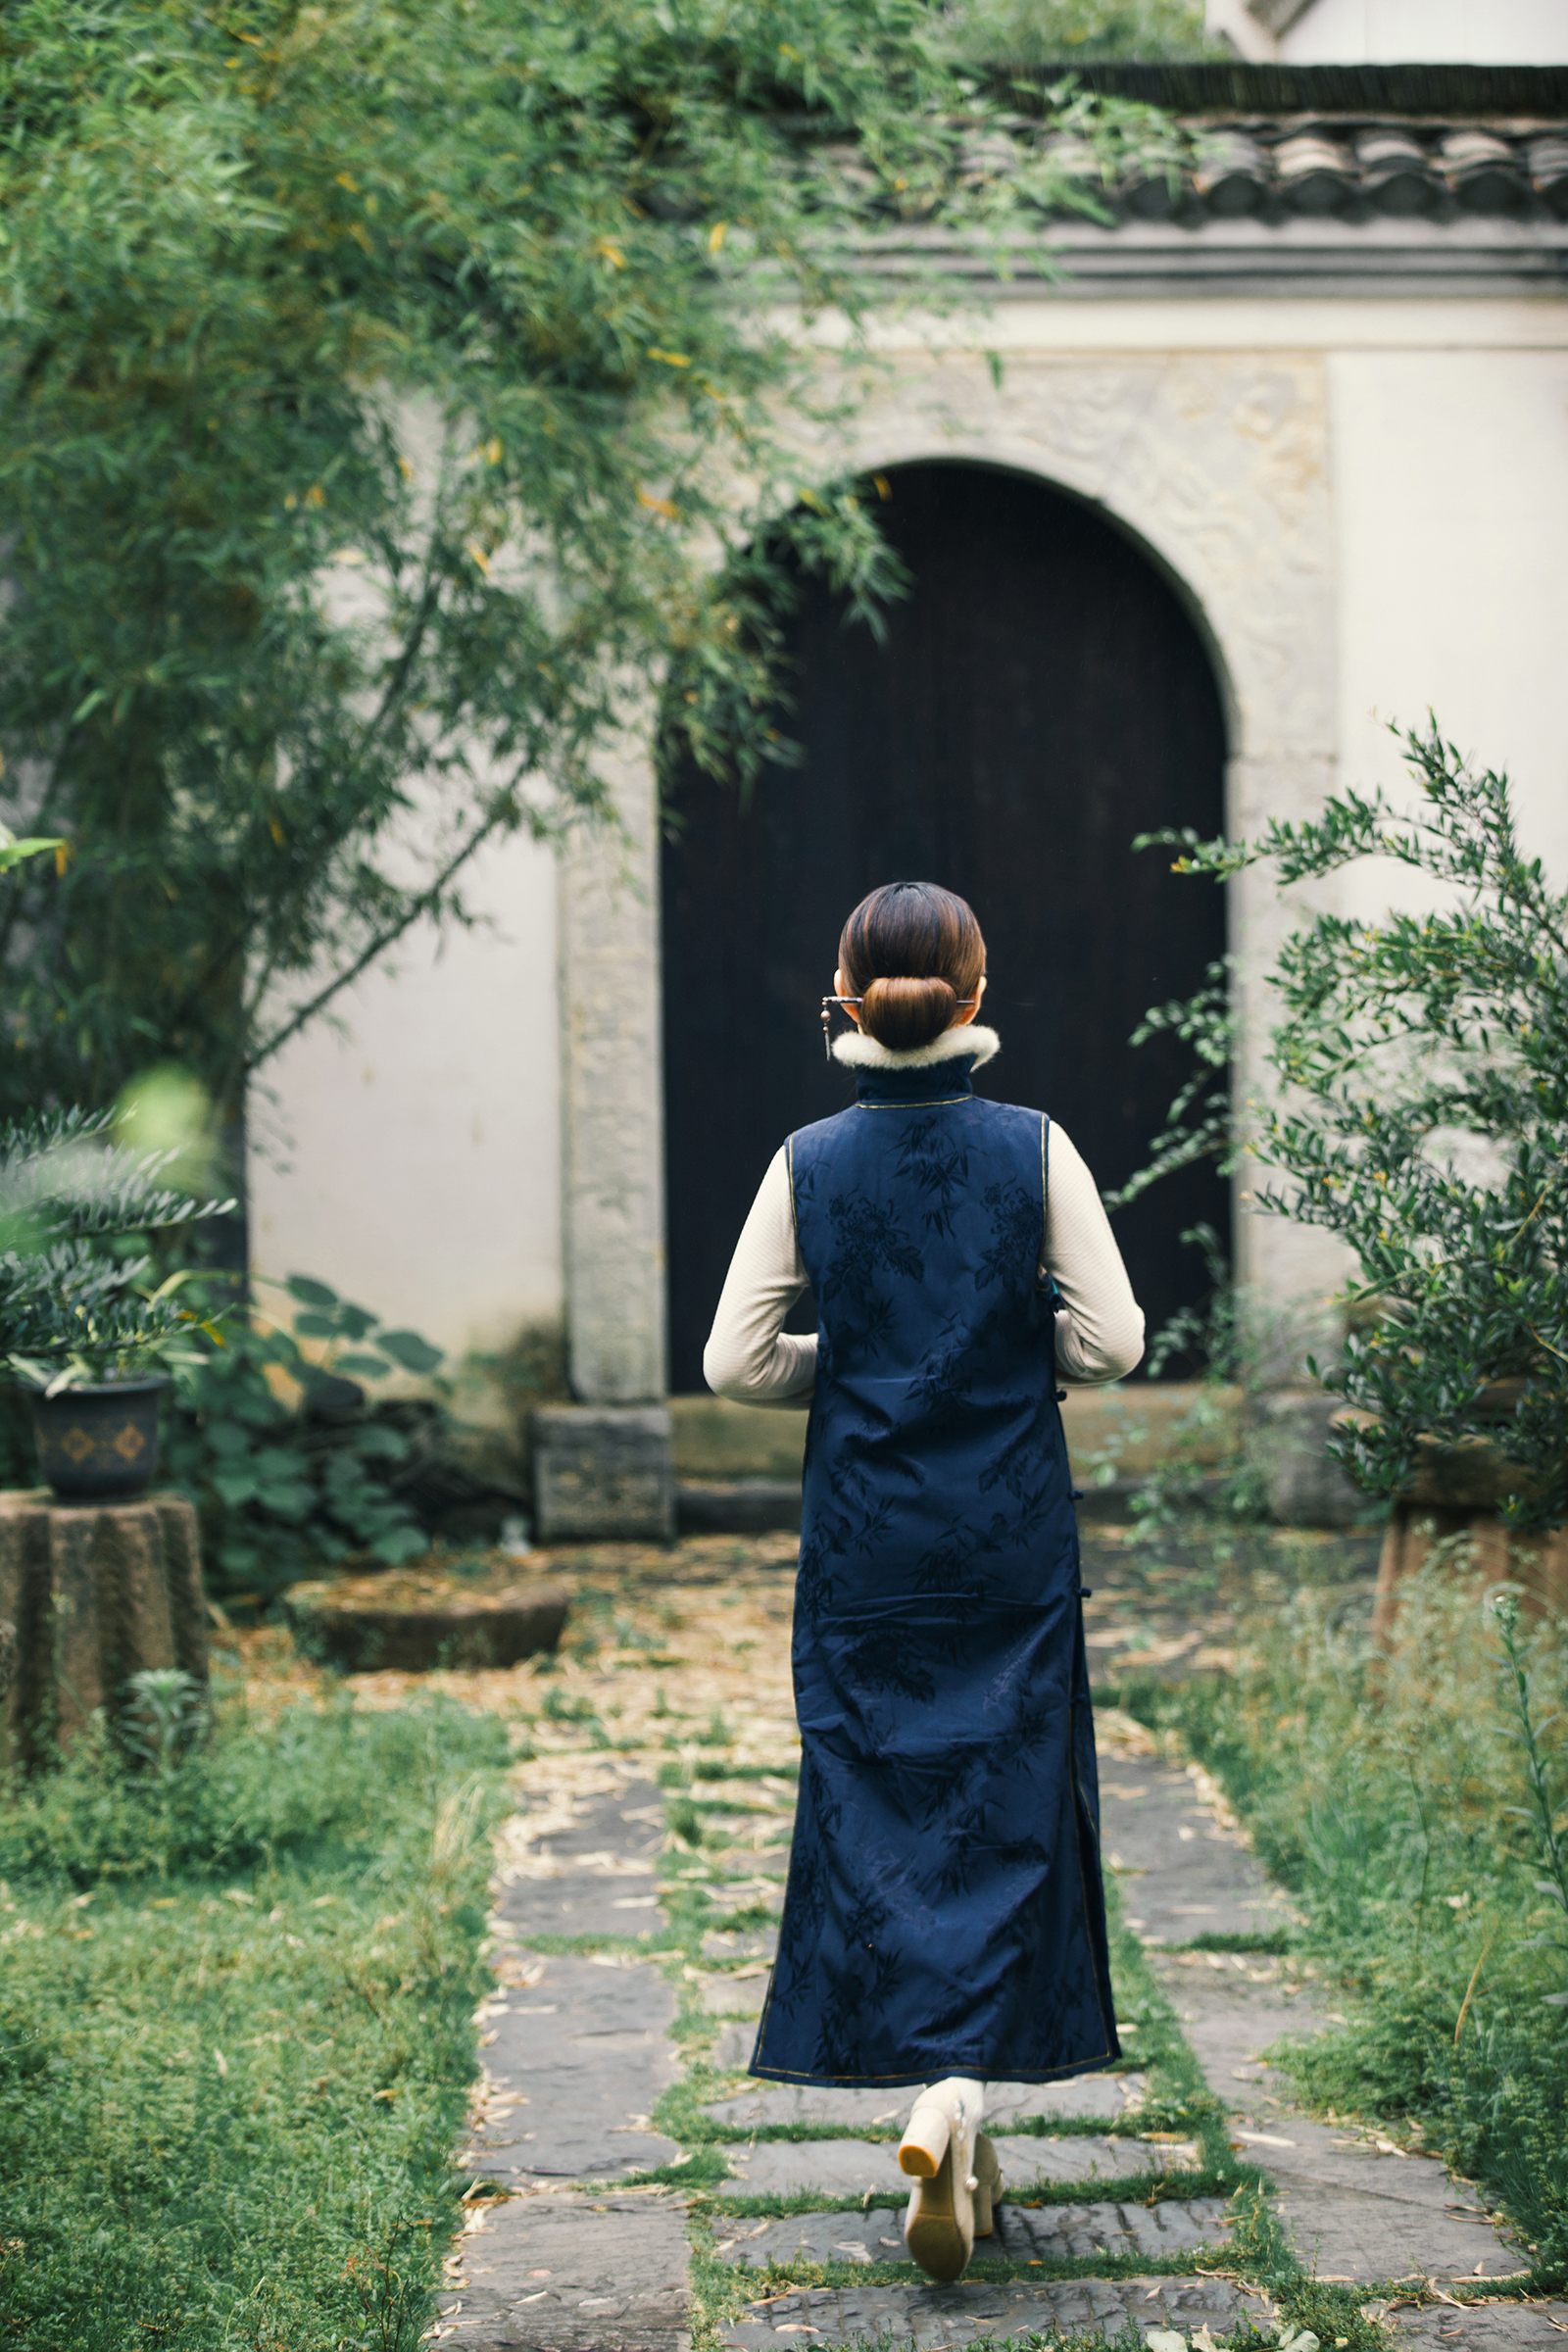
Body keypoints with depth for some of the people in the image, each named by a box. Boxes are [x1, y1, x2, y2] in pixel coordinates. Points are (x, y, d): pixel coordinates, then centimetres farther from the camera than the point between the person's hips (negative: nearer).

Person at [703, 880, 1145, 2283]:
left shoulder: (810, 1164, -4)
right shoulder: (1033, 1151, -7)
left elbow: (734, 1364, -4)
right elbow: (1113, 1341, -8)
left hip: (865, 1541, 1)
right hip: (1012, 1541, -1)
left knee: (877, 1809, 9)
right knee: (1004, 1812, 6)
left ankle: (950, 2128, 8)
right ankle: (955, 2096, -10)